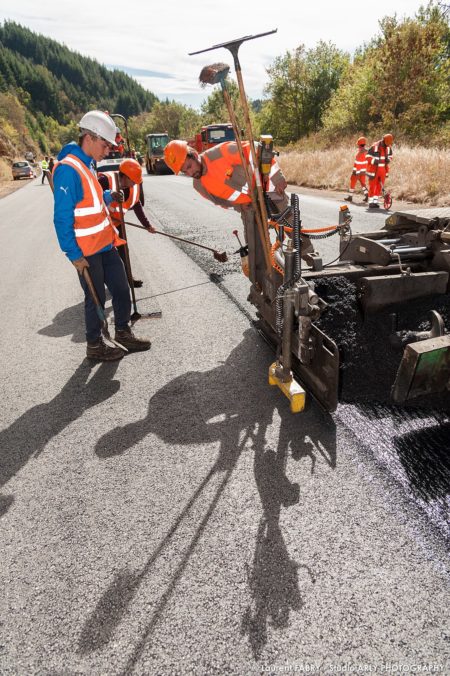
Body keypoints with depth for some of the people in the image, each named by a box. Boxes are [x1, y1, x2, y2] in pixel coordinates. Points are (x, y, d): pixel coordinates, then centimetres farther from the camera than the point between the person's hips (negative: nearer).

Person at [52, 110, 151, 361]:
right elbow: (62, 217, -19)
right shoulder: (68, 169, -18)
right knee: (96, 297, 3)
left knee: (121, 288, 13)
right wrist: (74, 255, -18)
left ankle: (123, 332, 31)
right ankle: (95, 345, 22)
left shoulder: (88, 165, 11)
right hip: (87, 251, -9)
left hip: (105, 243, 9)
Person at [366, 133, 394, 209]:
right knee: (372, 186, -3)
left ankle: (375, 201, 15)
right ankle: (371, 202, 4)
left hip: (383, 170, 6)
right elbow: (368, 156, -9)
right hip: (374, 169, -6)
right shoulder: (374, 146, -13)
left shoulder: (389, 148, 6)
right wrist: (374, 161, -26)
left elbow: (390, 156, 19)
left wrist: (388, 160, -5)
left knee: (380, 186, 6)